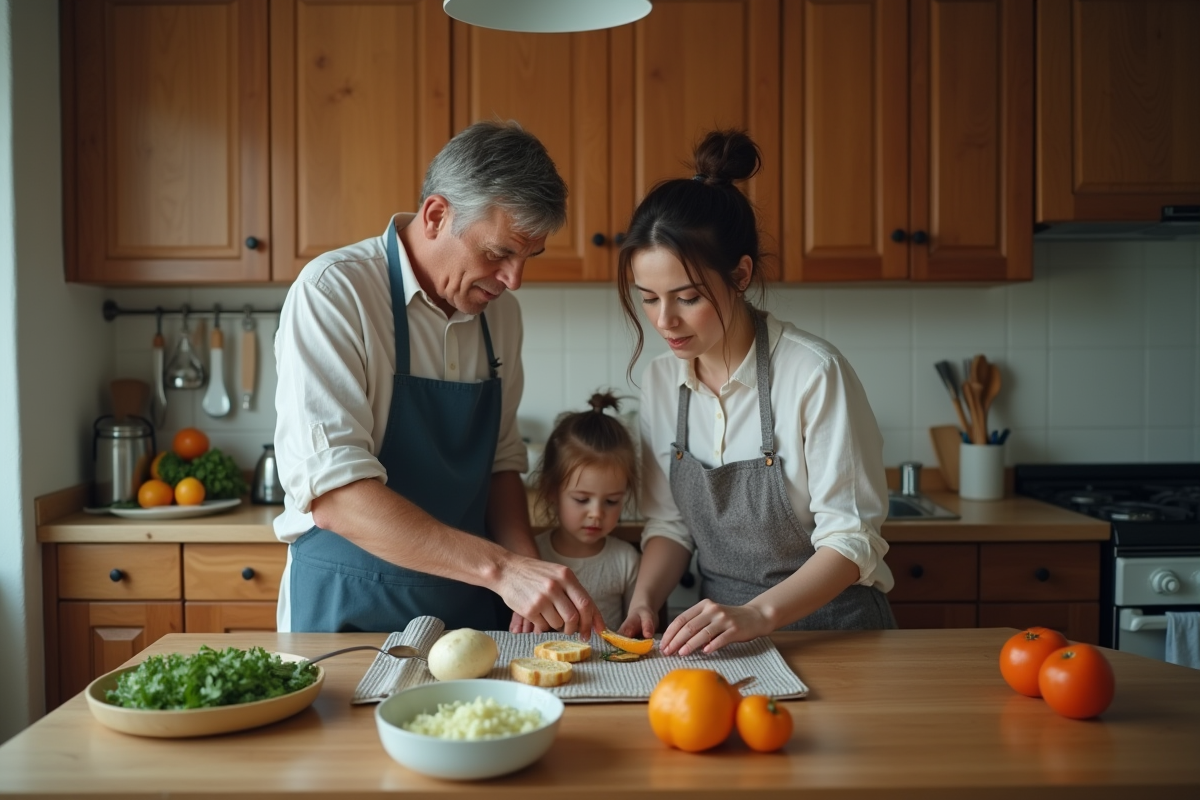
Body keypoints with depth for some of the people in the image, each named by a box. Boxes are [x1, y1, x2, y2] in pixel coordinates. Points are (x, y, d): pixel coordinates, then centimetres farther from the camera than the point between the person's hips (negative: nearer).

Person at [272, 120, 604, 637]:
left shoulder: (499, 309, 5)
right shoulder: (332, 291, -14)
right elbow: (332, 493, -23)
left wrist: (530, 572, -3)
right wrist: (499, 568, -28)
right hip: (352, 612, -4)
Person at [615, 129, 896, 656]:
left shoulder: (814, 373, -17)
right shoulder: (660, 380, 0)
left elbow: (851, 540, -15)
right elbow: (669, 523, 7)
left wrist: (756, 614, -27)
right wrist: (643, 603, -10)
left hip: (828, 627, -2)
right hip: (721, 630, 3)